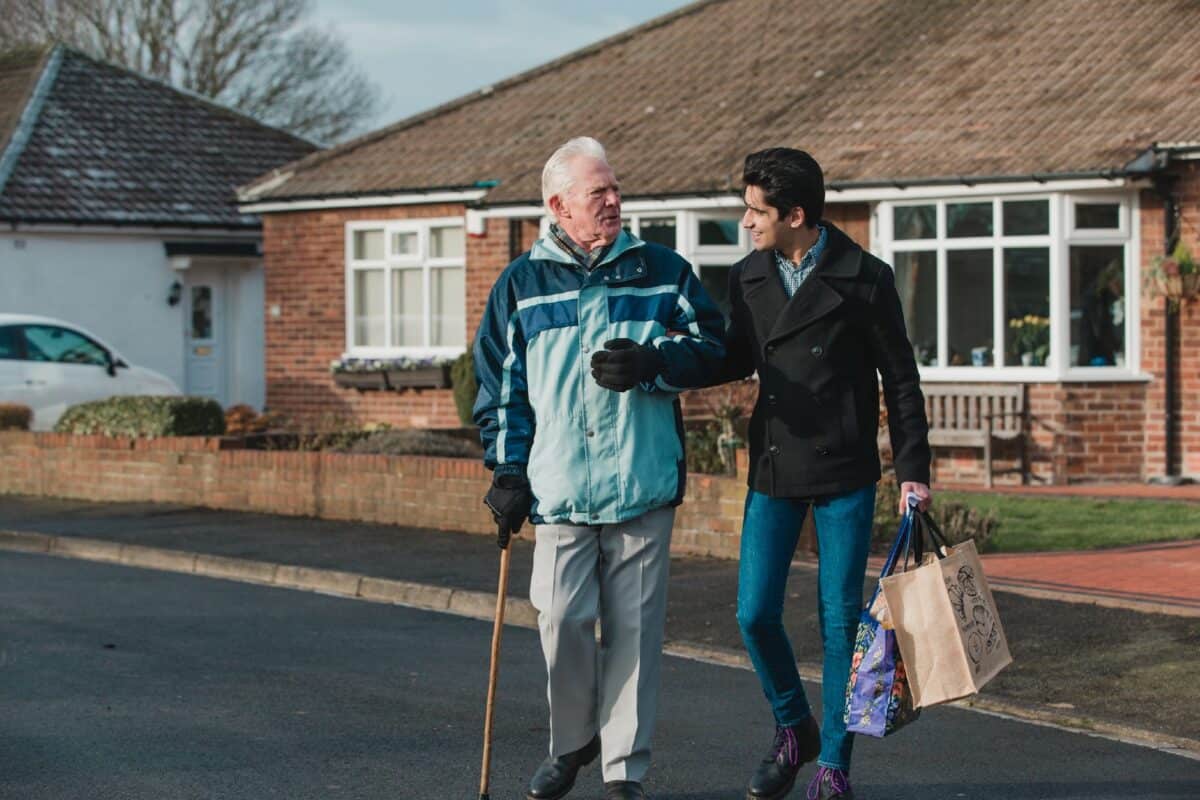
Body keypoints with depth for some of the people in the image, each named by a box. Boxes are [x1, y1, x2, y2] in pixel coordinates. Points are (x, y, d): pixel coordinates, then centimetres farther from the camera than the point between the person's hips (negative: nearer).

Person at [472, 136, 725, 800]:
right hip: (558, 489, 0)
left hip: (644, 486, 0)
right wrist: (507, 472, 3)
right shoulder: (521, 284, 7)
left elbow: (711, 345, 7)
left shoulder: (662, 271, 8)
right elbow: (500, 387, 9)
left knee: (633, 628, 2)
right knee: (562, 622, -5)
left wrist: (651, 363, -11)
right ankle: (571, 742, 21)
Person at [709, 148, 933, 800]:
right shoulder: (747, 278, 4)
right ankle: (793, 730, 24)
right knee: (755, 614, 0)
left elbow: (900, 379, -2)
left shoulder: (864, 278, -8)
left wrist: (913, 470, -4)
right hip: (773, 472, 4)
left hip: (844, 476, -4)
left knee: (841, 620, 1)